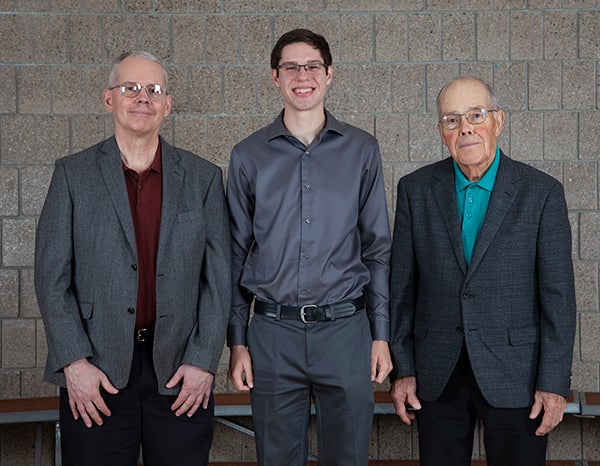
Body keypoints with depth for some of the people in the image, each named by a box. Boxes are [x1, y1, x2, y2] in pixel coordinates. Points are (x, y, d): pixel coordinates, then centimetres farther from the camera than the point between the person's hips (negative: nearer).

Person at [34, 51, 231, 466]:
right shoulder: (73, 175, 3)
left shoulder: (203, 178, 6)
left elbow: (219, 279, 3)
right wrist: (73, 362, -8)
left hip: (180, 372, 1)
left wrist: (203, 362, -4)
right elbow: (52, 277, 0)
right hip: (95, 375, -1)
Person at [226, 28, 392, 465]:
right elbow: (237, 254, 7)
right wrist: (237, 342, 3)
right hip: (273, 332, 0)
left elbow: (378, 247, 6)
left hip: (346, 329, 0)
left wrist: (381, 334, 1)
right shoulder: (248, 155, 5)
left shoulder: (361, 149, 5)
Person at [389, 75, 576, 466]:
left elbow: (558, 295, -5)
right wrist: (402, 369, 2)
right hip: (437, 376, 2)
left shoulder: (541, 192, -5)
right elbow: (402, 286, 4)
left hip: (513, 374, -2)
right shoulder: (415, 190, 2)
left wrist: (554, 384, -8)